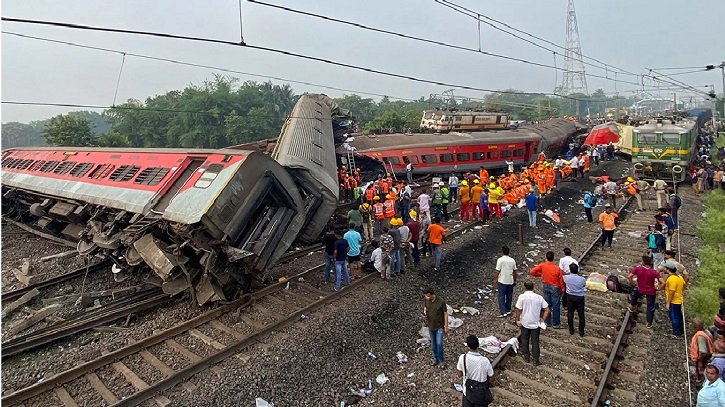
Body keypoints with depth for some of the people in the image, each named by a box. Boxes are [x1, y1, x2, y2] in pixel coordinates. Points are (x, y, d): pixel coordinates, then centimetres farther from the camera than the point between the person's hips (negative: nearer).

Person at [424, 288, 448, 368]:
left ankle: (441, 361, 15)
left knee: (439, 344, -6)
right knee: (433, 344, 15)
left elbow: (445, 313, -13)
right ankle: (435, 358, 35)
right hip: (431, 326, 4)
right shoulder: (427, 300, -9)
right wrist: (424, 311, -12)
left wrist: (446, 326, -11)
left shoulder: (441, 301, -23)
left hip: (439, 326, -4)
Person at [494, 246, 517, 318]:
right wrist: (515, 280, 17)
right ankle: (508, 310, 26)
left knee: (501, 296, 2)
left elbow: (497, 271, -13)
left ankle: (503, 312, -1)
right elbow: (514, 272, 5)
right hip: (510, 281, 4)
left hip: (502, 281, -4)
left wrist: (495, 280, -2)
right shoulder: (512, 260, -1)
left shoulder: (500, 260, -14)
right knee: (509, 296, 15)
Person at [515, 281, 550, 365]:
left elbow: (518, 310, -15)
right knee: (535, 342, 11)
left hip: (525, 323, -1)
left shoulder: (522, 297, -13)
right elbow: (547, 310, -5)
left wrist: (518, 320, -3)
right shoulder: (539, 297, -4)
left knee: (524, 340, 17)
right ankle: (536, 360, 18)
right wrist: (542, 319, 2)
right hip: (536, 324, 2)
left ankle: (526, 357, 28)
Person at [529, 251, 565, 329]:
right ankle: (556, 324, 16)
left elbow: (532, 271, -14)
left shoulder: (542, 265, -14)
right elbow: (561, 280, -10)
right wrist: (562, 290, 5)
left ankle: (547, 322, 23)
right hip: (555, 288, -3)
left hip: (546, 287, 3)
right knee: (555, 306, 7)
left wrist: (539, 274, 5)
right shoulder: (557, 268, -19)